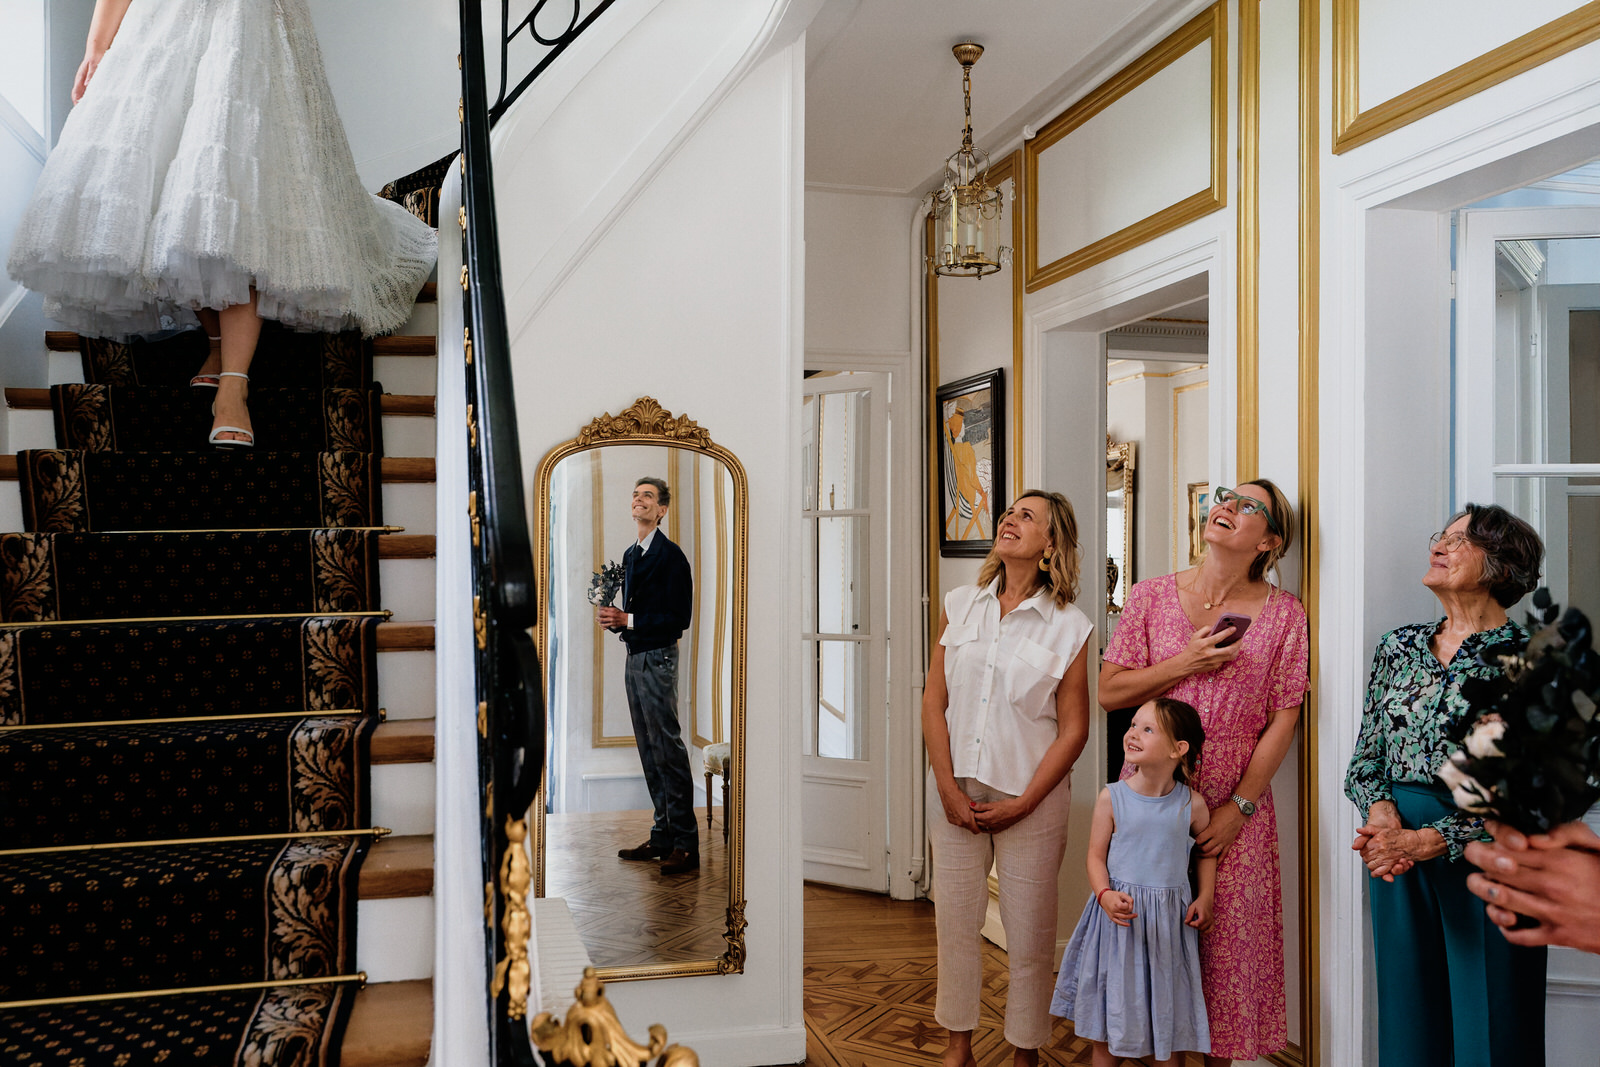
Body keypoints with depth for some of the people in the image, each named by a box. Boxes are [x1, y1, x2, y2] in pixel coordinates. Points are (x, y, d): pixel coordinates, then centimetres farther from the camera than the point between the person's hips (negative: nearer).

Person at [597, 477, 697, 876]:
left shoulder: (671, 555, -12)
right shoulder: (630, 554, 15)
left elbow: (679, 617, -17)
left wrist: (628, 620, -16)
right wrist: (615, 619, 2)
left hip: (657, 659, -9)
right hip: (634, 657, 9)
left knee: (668, 749, -8)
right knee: (648, 752, 12)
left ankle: (686, 845, -3)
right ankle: (661, 837, 21)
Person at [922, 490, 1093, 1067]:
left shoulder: (1069, 627, -4)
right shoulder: (960, 605, 4)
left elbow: (1073, 730, -4)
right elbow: (934, 700, 3)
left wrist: (1022, 803, -10)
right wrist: (947, 787, -5)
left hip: (1029, 795, -2)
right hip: (956, 789, 3)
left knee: (1029, 927, 7)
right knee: (954, 916, 11)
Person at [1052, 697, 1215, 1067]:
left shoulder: (1191, 804, -4)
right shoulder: (1112, 797, -7)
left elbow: (1208, 848, 14)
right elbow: (1096, 856, -4)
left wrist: (1205, 897, 1)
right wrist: (1105, 895, -21)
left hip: (1170, 921, 1)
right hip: (1119, 913, -1)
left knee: (1167, 1020, 11)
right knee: (1108, 1028, 8)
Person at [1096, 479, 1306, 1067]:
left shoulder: (1284, 614, 1)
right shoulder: (1152, 595, 3)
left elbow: (1283, 720, -1)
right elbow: (1109, 692, 1)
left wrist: (1240, 806, -8)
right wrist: (1185, 663, -11)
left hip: (1235, 794, 0)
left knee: (1228, 934, 4)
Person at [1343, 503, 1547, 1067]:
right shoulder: (1398, 646, 9)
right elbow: (1365, 758, 10)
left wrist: (1425, 842, -19)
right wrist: (1381, 810, -10)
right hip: (1397, 858, 5)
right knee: (1408, 1019, 13)